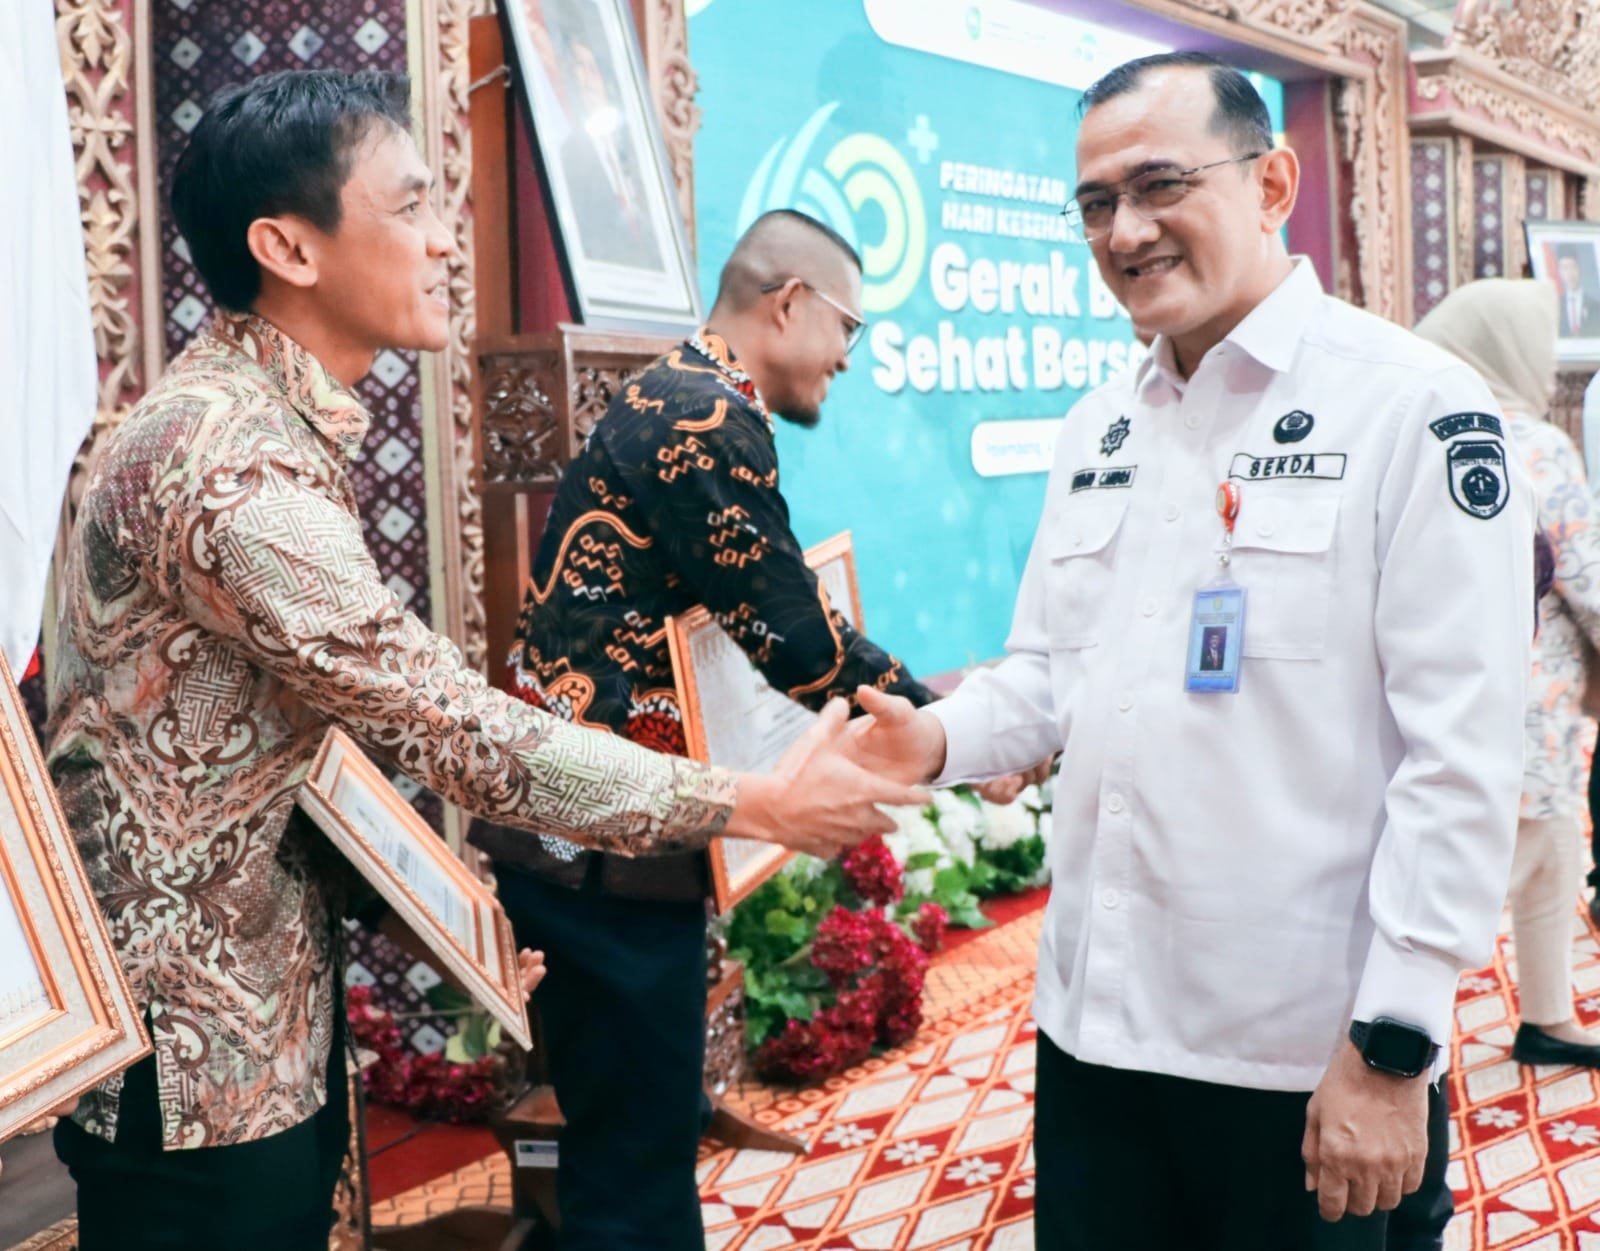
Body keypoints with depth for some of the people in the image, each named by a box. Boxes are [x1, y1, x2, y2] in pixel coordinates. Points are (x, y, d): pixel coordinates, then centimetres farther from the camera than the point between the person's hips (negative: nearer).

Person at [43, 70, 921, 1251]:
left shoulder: (272, 422, 8)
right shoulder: (231, 463, -25)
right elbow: (456, 727, -26)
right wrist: (757, 804, -18)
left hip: (273, 1021, 9)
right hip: (199, 1058, -9)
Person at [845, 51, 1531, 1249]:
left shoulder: (1416, 406, -10)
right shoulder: (1099, 427, 11)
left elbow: (1462, 753, -14)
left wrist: (1393, 1045, -16)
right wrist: (938, 737, -3)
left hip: (1307, 1058, -6)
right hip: (1094, 1022, 6)